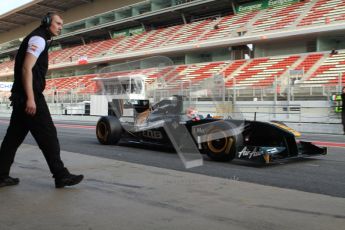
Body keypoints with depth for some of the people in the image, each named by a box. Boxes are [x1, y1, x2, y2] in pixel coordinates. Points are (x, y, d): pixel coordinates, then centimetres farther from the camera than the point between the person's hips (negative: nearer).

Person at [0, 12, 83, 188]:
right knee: (48, 135, -7)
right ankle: (61, 176, -2)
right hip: (30, 96, -10)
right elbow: (26, 68, -18)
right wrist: (31, 98, -25)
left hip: (22, 97, 10)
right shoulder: (38, 39, -7)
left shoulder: (39, 40, 24)